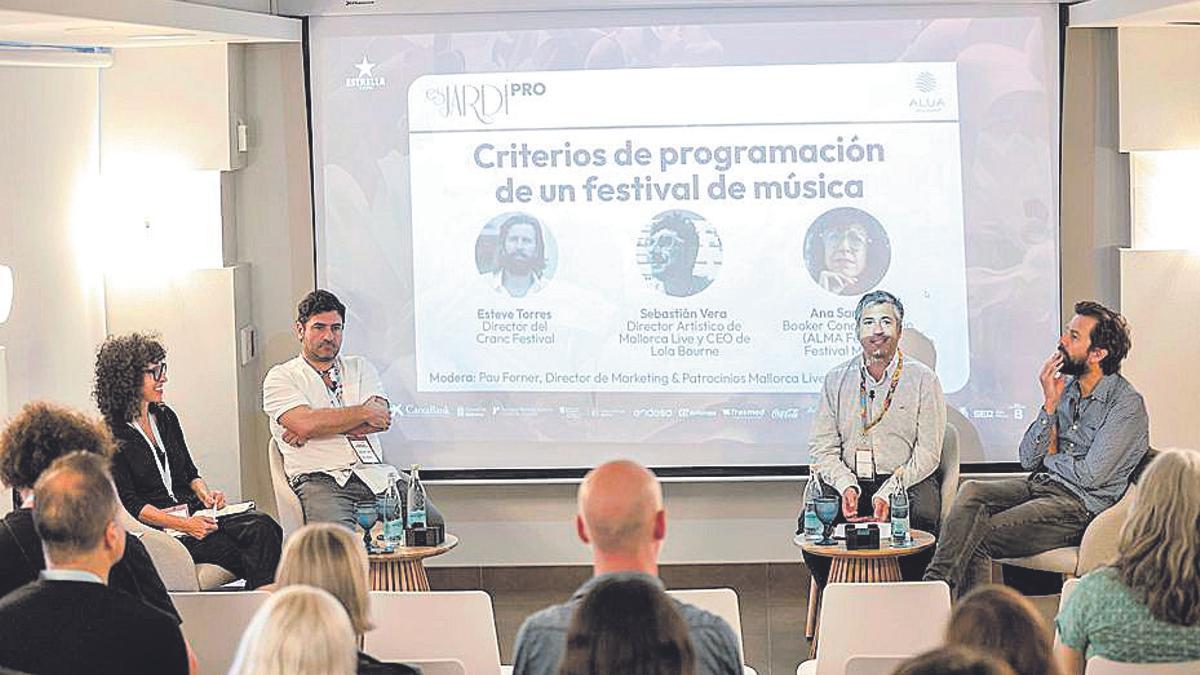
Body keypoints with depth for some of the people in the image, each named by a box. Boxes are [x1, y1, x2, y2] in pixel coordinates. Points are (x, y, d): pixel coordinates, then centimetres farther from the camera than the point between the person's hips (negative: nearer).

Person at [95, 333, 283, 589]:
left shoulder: (166, 417, 16)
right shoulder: (112, 436, -6)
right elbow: (130, 503, -10)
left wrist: (205, 493, 0)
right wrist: (183, 525, -19)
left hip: (194, 513, 7)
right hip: (158, 528, -7)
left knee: (264, 527, -22)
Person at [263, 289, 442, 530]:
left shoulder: (360, 368, 22)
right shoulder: (281, 377, 10)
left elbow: (381, 418, 3)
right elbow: (305, 423, -10)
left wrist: (322, 426, -5)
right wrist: (364, 413, -2)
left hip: (376, 474, 4)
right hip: (320, 480, -4)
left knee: (432, 522, -19)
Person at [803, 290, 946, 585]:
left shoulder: (923, 379, 3)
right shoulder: (837, 379, 11)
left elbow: (928, 452, -3)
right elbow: (822, 447, 7)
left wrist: (888, 493, -17)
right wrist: (846, 486, -12)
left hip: (906, 481, -2)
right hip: (847, 481, 2)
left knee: (923, 515, -34)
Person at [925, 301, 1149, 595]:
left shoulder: (1127, 403, -9)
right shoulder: (1064, 387, 13)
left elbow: (1091, 476, -15)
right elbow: (1028, 459, 7)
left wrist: (1050, 456, 4)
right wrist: (1050, 403, -3)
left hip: (1080, 505, -6)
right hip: (1039, 485, 6)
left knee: (979, 537, -25)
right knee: (971, 491, -23)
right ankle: (934, 585, -34)